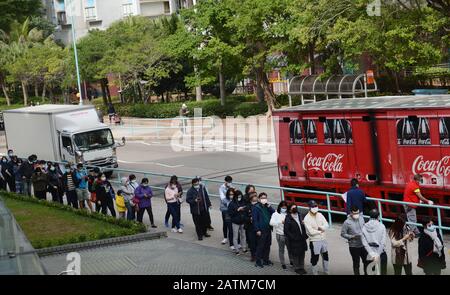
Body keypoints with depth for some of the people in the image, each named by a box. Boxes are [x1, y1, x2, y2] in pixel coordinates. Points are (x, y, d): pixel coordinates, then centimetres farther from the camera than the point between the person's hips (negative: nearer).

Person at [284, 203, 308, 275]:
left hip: (302, 239, 6)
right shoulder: (288, 219, -12)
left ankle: (301, 267, 25)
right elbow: (286, 230, -13)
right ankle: (297, 268, 16)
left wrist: (305, 235, 7)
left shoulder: (300, 216, 8)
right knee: (295, 255, 2)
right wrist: (293, 237, -16)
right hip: (294, 241, -6)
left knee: (302, 253, 12)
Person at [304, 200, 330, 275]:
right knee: (315, 257, 2)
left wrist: (320, 227, -19)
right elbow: (311, 231, -20)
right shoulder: (307, 218, -15)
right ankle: (315, 272, 17)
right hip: (314, 241, -6)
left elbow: (326, 225, 0)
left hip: (323, 239, 6)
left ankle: (326, 271, 33)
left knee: (325, 256, 17)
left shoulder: (320, 215, 3)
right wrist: (320, 231, -9)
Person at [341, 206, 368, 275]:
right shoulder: (347, 222, -15)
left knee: (366, 261, 15)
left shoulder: (361, 218, -2)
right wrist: (352, 236, -20)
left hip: (363, 245, 4)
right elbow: (343, 234, -9)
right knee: (356, 264, 8)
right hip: (354, 246, -4)